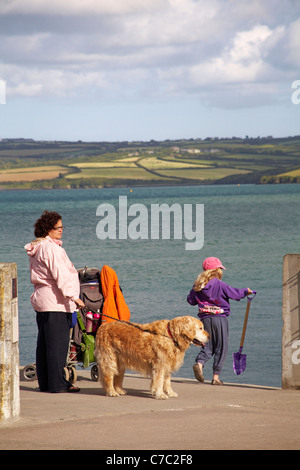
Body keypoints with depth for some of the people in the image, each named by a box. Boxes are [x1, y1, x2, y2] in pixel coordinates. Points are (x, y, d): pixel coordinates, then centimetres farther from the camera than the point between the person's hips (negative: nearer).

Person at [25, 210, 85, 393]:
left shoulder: (37, 248, 16)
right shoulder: (51, 248, -15)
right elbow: (60, 275, -21)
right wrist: (73, 296, -21)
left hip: (41, 299, 10)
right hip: (55, 302, -10)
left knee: (44, 342, 11)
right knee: (58, 342, -7)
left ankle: (45, 382, 14)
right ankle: (57, 383, -6)